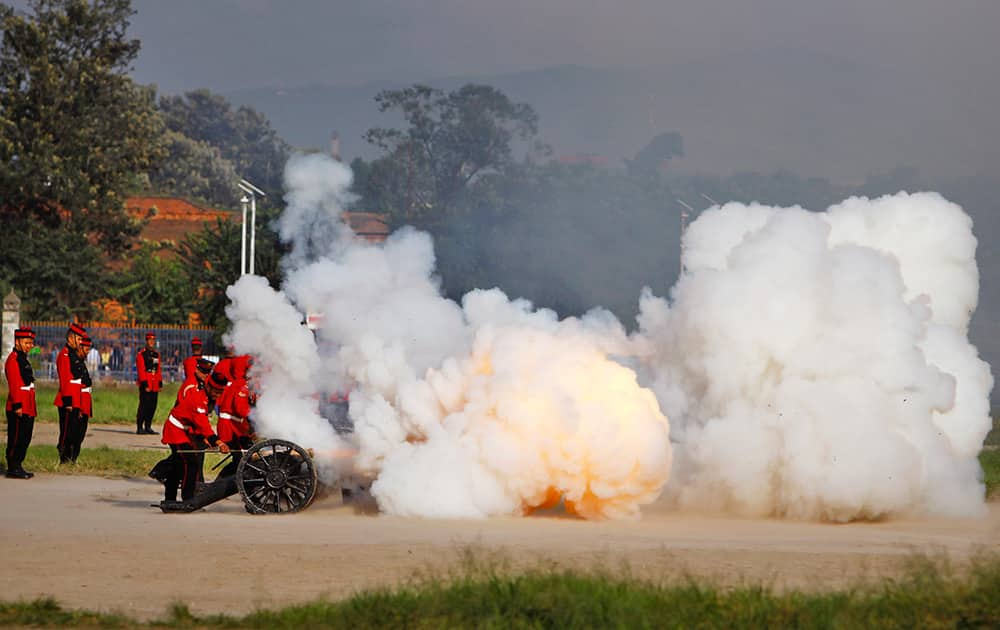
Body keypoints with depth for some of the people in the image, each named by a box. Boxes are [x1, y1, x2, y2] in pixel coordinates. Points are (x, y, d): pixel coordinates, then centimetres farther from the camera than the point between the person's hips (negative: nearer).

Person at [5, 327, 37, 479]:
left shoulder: (23, 360, 18)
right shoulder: (13, 360, -12)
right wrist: (17, 406, -23)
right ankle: (13, 468, -2)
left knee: (25, 439, 11)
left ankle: (18, 467, 17)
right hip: (19, 409, -10)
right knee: (16, 439, -6)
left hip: (27, 409, 10)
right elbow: (14, 385, -19)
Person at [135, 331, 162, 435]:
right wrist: (145, 384, -16)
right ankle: (139, 428, -3)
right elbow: (140, 371, -10)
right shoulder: (141, 354, -5)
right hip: (146, 385, -7)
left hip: (155, 385, 7)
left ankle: (148, 427, 15)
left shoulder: (156, 354, 16)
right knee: (144, 406, -7)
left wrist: (160, 383, 12)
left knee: (152, 407, 7)